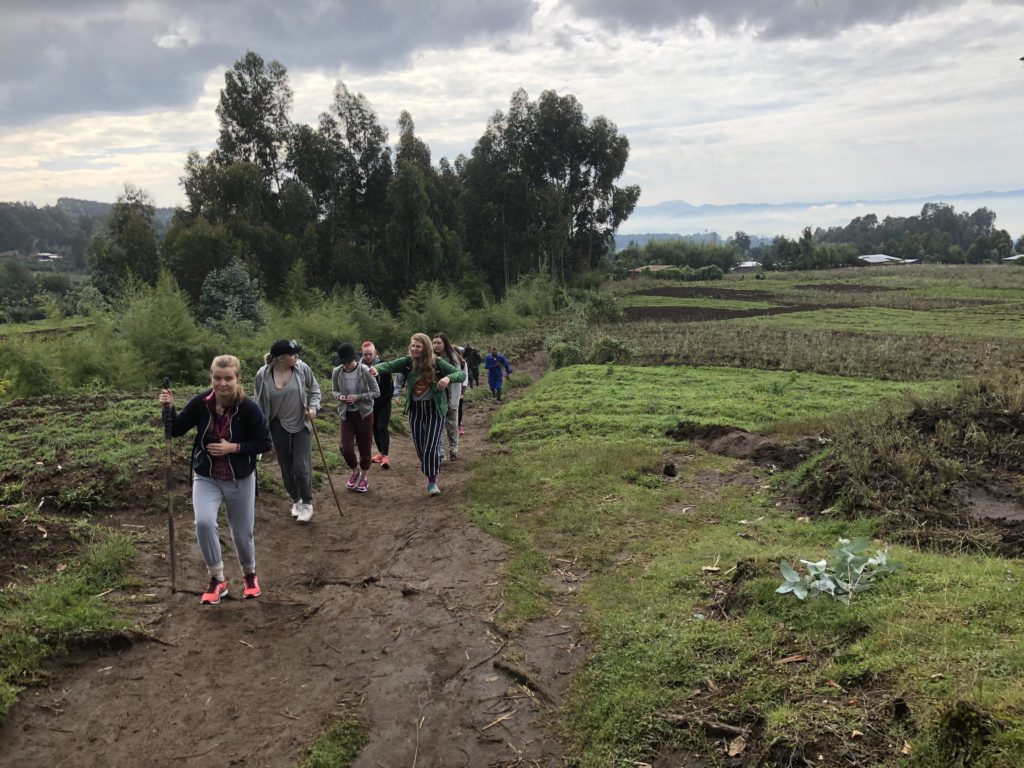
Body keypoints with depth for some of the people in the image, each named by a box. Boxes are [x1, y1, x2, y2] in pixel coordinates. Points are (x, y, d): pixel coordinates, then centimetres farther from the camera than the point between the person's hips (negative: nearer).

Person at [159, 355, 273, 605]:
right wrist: (169, 408, -20)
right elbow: (176, 430, -2)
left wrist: (234, 447, -24)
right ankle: (217, 579, -1)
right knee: (204, 522, -23)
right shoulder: (200, 402, -12)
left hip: (240, 481, -1)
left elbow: (266, 443, -13)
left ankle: (249, 575, 42)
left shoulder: (249, 408, -20)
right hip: (206, 478, 1)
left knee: (242, 533, 10)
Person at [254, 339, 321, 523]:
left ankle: (307, 503, 14)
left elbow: (314, 389, 4)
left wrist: (314, 406, -11)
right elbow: (259, 403, -2)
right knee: (286, 467, 11)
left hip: (301, 425, -1)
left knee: (302, 466, -3)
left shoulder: (302, 368, -13)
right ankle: (296, 500, 31)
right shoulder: (263, 375, -13)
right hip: (279, 427, 1)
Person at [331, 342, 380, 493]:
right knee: (345, 448, -6)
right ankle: (355, 471, 26)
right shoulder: (337, 372, -8)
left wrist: (358, 397, -22)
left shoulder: (365, 370, -17)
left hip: (364, 413, -2)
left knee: (364, 447, 8)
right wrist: (340, 396, -16)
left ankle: (364, 477, 30)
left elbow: (376, 392, -11)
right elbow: (334, 391, 7)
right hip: (346, 414, 2)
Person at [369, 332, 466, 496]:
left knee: (431, 447, -7)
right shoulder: (408, 362, -6)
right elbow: (389, 365, -17)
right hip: (415, 410, 3)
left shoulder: (437, 363, -13)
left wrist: (448, 378, -33)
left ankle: (432, 481, 8)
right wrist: (377, 368, -40)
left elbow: (461, 374, -12)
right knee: (420, 448, 11)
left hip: (435, 410, -3)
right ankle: (433, 470, 35)